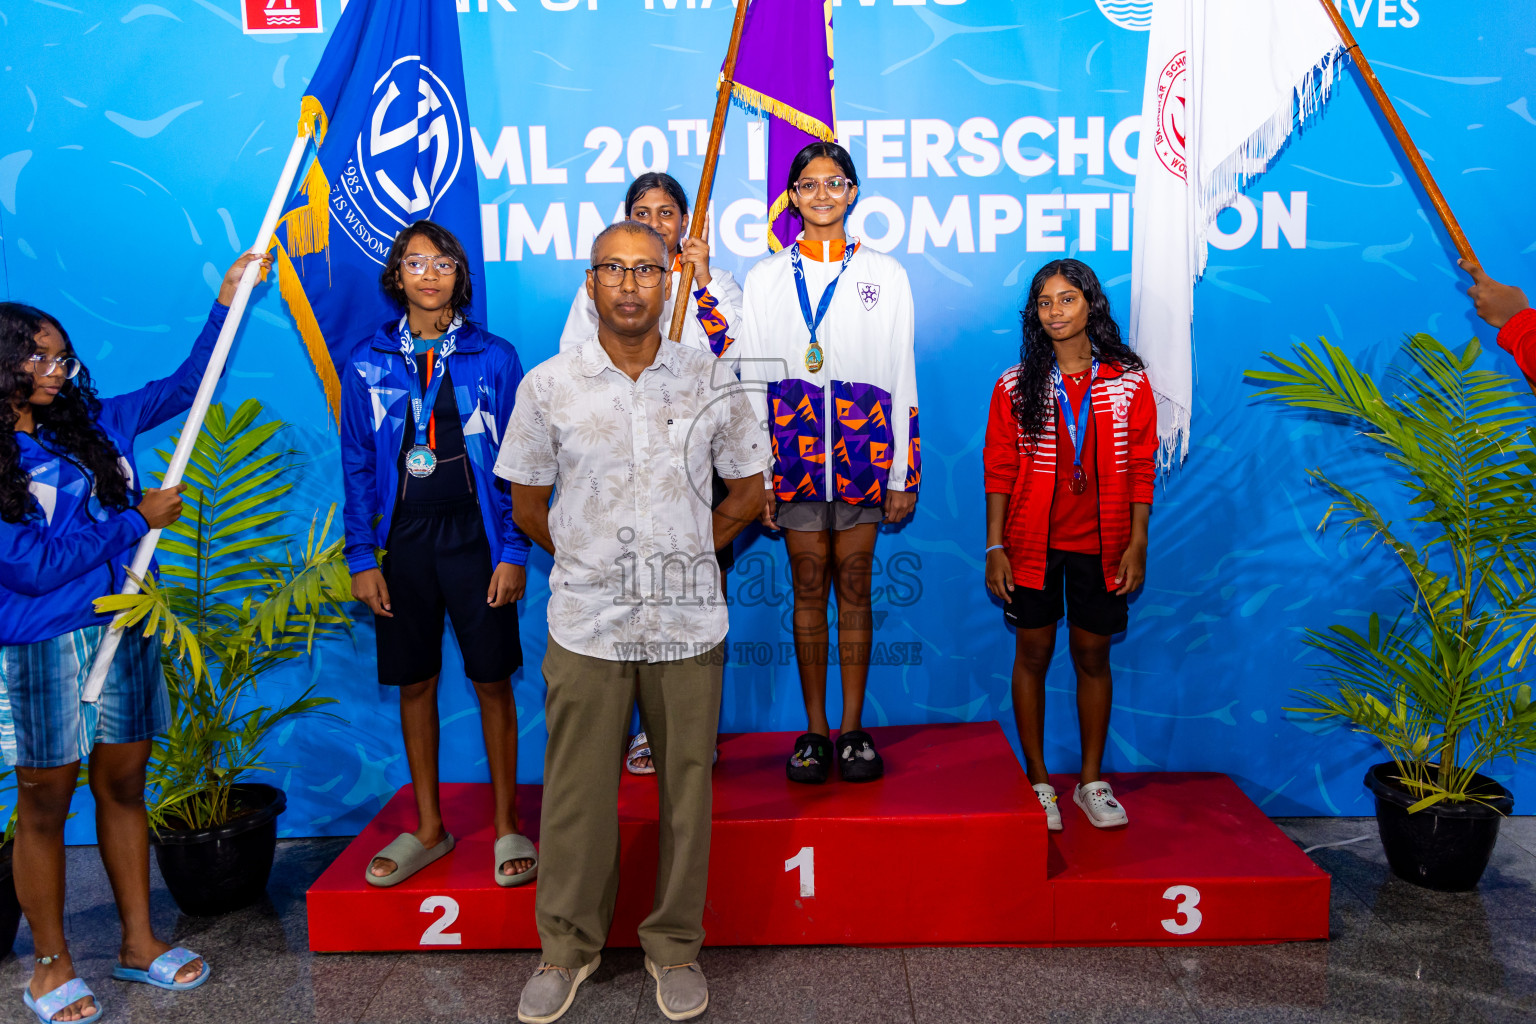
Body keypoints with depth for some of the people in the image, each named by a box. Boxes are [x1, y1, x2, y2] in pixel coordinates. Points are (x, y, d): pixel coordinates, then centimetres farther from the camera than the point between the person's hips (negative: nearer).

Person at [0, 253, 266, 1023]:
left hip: (125, 632, 5)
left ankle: (138, 942, 27)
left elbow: (184, 386, 13)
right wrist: (138, 519, -9)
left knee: (122, 788, 14)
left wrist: (228, 301, 7)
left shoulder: (96, 425, 6)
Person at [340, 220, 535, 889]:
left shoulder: (493, 357, 0)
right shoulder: (367, 365, 5)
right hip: (404, 539, 2)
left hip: (475, 537, -2)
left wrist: (513, 551, -6)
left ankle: (506, 826, 18)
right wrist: (362, 558, 1)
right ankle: (428, 828, 26)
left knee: (492, 678, 2)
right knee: (415, 682, 10)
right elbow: (358, 468, 7)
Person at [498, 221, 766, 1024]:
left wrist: (690, 552, 7)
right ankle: (567, 946, 28)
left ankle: (675, 947, 27)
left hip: (688, 622, 1)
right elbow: (526, 505, 10)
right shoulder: (547, 386, 1)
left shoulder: (711, 383, 2)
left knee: (686, 790, 8)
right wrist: (585, 557, 8)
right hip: (586, 624, 0)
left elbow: (747, 491, 12)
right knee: (576, 793, 8)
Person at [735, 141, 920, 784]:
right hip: (794, 448, 1)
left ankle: (853, 729, 12)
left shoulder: (884, 274, 9)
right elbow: (752, 380, 7)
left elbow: (903, 378, 6)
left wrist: (903, 474, 1)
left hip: (863, 446, 0)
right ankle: (815, 730, 13)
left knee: (854, 587, 3)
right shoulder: (766, 278, 9)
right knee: (809, 588, 4)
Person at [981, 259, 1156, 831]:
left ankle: (1091, 781, 23)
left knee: (1093, 656, 9)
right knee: (1033, 654, 6)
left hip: (1100, 546, 0)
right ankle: (1037, 780, 20)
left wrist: (1137, 545, -2)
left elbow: (1141, 470, 3)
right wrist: (995, 548, -5)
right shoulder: (1015, 386, 0)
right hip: (1033, 543, 0)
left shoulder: (1129, 383, 1)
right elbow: (999, 471, 0)